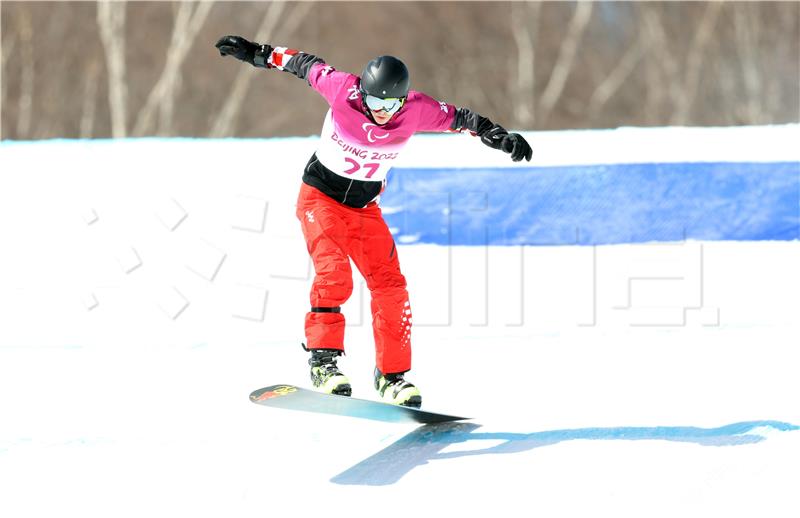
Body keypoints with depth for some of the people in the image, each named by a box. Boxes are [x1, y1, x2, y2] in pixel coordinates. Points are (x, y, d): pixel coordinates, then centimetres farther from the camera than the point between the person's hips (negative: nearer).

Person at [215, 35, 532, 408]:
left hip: (364, 206, 3)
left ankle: (392, 376, 6)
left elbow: (459, 118, -1)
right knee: (334, 273, -25)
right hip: (320, 196, -3)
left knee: (390, 285, -5)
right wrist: (256, 53, -1)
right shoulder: (343, 90, -23)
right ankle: (323, 360, -17)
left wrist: (500, 136, -6)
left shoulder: (416, 110, -17)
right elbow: (306, 64, -7)